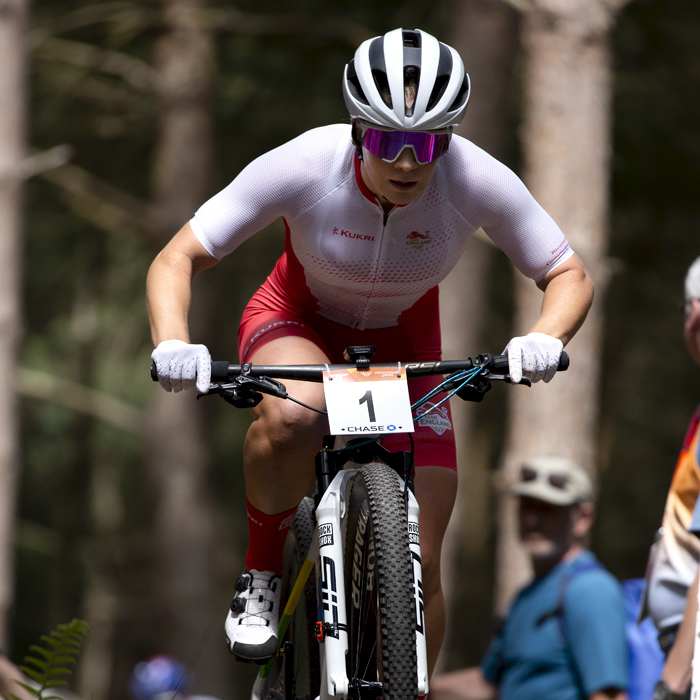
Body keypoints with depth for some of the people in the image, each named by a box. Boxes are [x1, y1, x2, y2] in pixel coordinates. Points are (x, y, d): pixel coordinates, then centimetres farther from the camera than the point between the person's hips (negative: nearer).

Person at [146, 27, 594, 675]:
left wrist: (545, 341, -37)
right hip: (297, 324, -2)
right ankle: (262, 573, -12)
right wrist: (173, 345, -44)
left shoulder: (480, 182, -28)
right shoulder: (304, 166, -31)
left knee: (419, 567, -8)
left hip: (402, 343, 2)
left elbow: (569, 276, -15)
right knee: (294, 412, -39)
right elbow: (176, 261, -24)